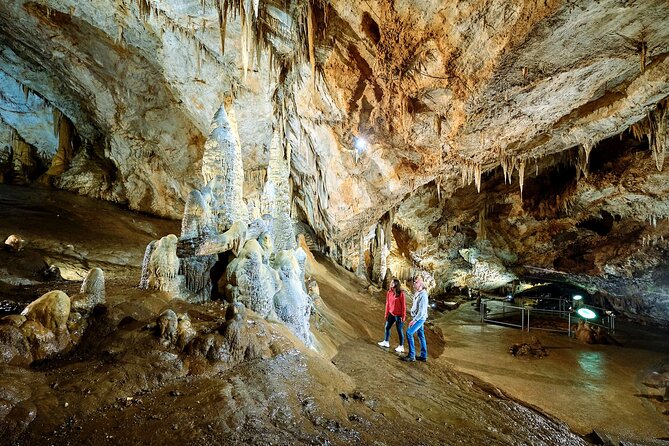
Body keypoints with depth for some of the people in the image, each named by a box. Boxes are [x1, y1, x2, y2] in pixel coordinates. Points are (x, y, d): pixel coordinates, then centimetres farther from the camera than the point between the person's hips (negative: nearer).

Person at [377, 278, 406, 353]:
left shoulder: (401, 294, -16)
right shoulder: (389, 292, 1)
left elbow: (403, 306, -13)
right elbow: (387, 303, 8)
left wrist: (403, 316, -14)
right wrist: (386, 314, 10)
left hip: (398, 315, -6)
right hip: (391, 314, 6)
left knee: (399, 330, 3)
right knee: (387, 327, 16)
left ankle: (401, 347, 16)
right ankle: (386, 342, 34)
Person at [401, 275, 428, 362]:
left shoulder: (423, 295, -21)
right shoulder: (417, 294, 9)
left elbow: (421, 311, -24)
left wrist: (414, 320, -23)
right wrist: (414, 319, 17)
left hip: (420, 318, -10)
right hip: (417, 318, 10)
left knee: (409, 333, -16)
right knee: (421, 336, 13)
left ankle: (411, 356, -11)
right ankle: (423, 356, 22)